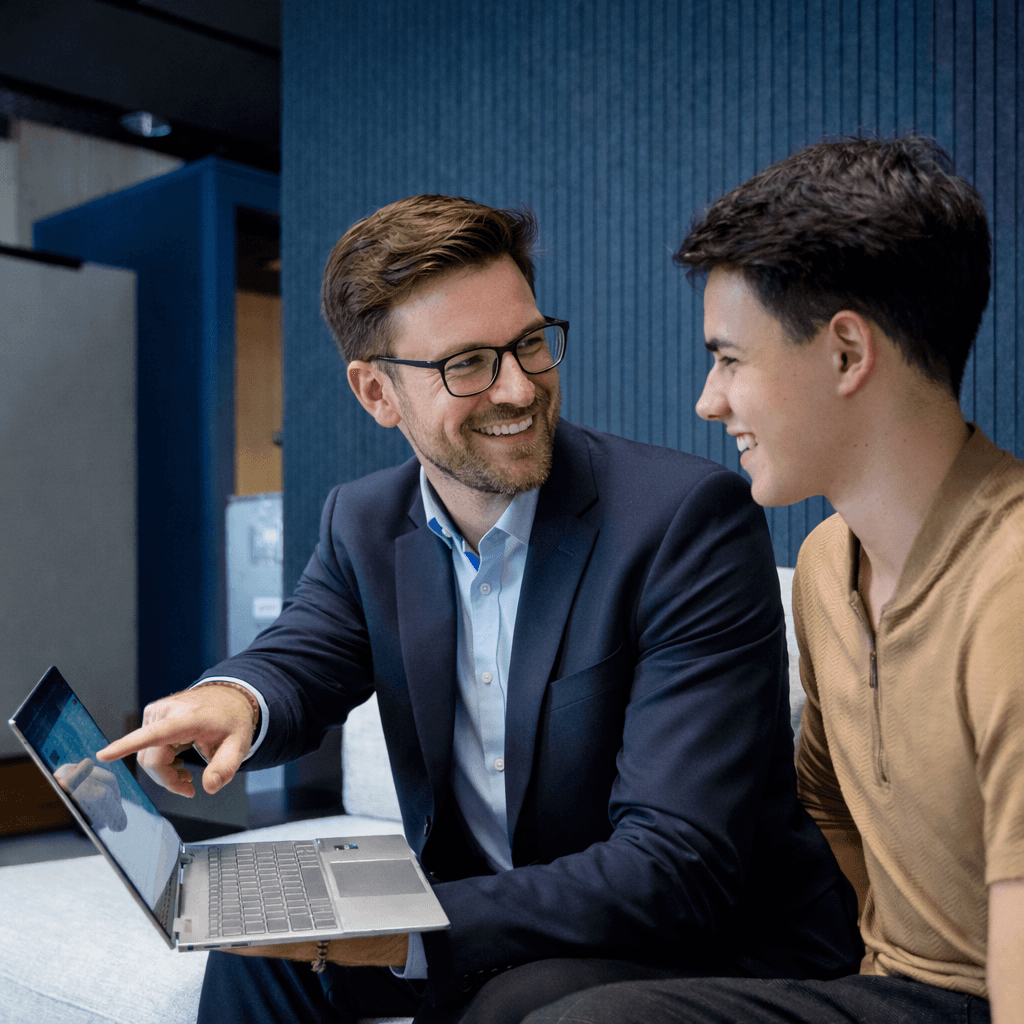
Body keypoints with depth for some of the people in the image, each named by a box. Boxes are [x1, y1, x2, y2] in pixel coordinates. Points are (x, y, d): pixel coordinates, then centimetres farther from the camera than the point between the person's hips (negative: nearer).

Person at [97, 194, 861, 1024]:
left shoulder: (691, 517, -23)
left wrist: (406, 931, -32)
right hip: (478, 910, 6)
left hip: (717, 949, -5)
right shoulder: (364, 523, -1)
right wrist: (234, 698, -22)